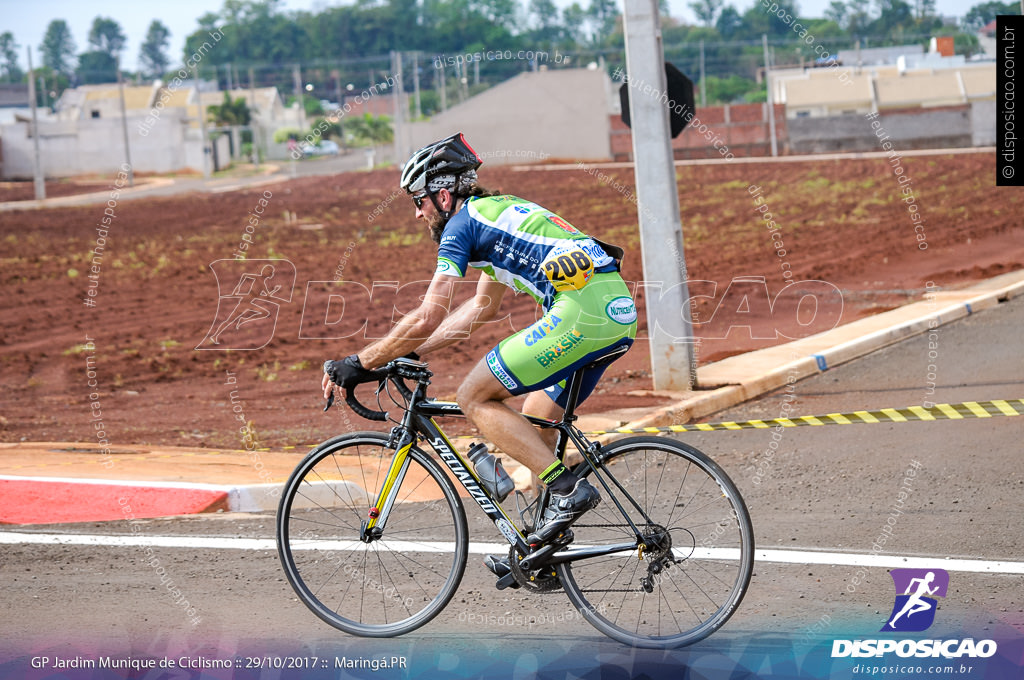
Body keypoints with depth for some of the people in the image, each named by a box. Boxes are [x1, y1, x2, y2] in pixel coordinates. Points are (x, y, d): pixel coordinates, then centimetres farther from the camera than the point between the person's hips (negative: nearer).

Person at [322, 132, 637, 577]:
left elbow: (429, 318, -5)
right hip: (620, 310, 9)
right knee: (537, 417, 21)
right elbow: (481, 308, 38)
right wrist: (407, 354, 36)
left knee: (474, 398, 0)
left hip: (581, 308, -9)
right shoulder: (498, 210, 29)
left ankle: (567, 489, -8)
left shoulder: (462, 223, 1)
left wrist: (358, 364, 4)